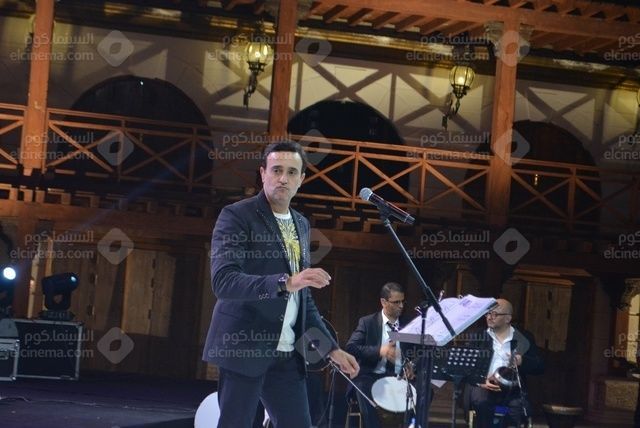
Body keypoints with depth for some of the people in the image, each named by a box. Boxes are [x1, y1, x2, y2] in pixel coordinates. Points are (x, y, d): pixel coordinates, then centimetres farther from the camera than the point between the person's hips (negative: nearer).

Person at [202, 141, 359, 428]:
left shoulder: (301, 225, 16)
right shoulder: (236, 216, -7)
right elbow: (223, 281, -21)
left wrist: (331, 348, 13)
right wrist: (285, 282, -32)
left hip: (287, 353, 7)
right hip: (244, 347, -6)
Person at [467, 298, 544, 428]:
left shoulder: (524, 338, 11)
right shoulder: (478, 337, 13)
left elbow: (540, 366, 7)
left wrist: (522, 362, -14)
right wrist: (480, 380, -15)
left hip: (512, 388, 0)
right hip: (484, 385, 0)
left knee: (519, 407, -32)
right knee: (482, 403, -34)